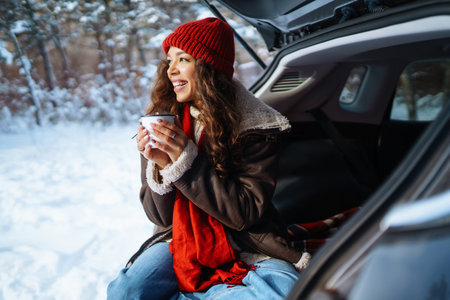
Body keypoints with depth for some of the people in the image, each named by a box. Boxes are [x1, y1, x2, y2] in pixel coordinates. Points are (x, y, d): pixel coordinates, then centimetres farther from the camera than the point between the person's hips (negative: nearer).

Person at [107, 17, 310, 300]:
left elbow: (246, 213, -16)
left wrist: (186, 160, -24)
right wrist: (161, 167, -20)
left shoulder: (255, 128, -10)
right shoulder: (161, 121, -1)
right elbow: (159, 215, 1)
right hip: (181, 242, 2)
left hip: (245, 247, -1)